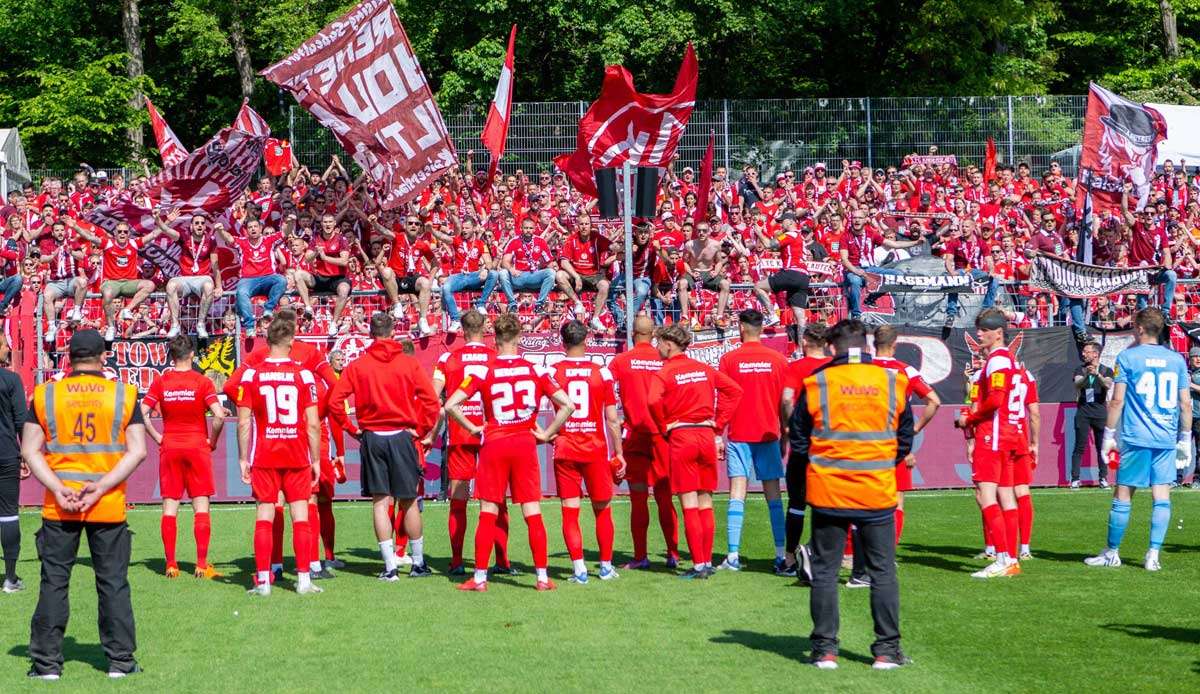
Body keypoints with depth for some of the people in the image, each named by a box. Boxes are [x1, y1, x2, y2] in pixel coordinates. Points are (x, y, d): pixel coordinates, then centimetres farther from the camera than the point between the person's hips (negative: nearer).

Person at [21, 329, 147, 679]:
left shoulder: (45, 394, 2)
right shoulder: (124, 394, 0)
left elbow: (30, 449, -2)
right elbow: (138, 450, -6)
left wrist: (58, 489, -8)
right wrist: (101, 487, -10)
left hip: (58, 506, 0)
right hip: (109, 506, 0)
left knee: (54, 583, 7)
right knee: (113, 583, 8)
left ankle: (47, 663, 9)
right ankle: (120, 661, 11)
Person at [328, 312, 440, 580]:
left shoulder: (357, 365, 1)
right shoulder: (410, 364, -1)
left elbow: (335, 401, -6)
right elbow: (431, 401, -7)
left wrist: (352, 429, 4)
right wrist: (420, 430, 4)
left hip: (372, 438, 1)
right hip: (401, 436, 0)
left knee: (380, 502, 3)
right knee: (409, 501, 9)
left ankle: (390, 566, 0)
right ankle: (418, 563, 17)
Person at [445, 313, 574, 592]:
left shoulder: (484, 372, -4)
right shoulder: (536, 371, 1)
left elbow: (450, 406, -9)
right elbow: (567, 405, -3)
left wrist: (473, 429, 3)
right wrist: (545, 434, 5)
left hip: (493, 444, -1)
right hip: (525, 444, 1)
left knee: (488, 514, 4)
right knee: (533, 513, 4)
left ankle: (480, 577, 4)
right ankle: (543, 577, 6)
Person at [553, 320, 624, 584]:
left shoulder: (552, 372, -3)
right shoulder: (601, 373, -2)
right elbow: (612, 419, -1)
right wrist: (618, 454, 5)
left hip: (564, 451, 0)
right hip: (597, 451, 0)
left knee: (570, 512, 3)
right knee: (602, 510, 13)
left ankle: (579, 569, -4)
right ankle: (606, 566, 18)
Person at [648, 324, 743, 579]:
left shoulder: (664, 373, -6)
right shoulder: (704, 369, 10)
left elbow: (653, 400, -24)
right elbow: (734, 390, 6)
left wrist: (663, 427, -7)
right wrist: (718, 424, 8)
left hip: (680, 437, -5)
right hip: (707, 436, 5)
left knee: (689, 505, -3)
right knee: (705, 503, 11)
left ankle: (698, 565, -4)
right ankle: (707, 562, 14)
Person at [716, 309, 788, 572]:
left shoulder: (729, 359, -3)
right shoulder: (778, 359, 1)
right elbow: (785, 403, 4)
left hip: (738, 435, -1)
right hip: (768, 434, 1)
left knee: (737, 494, -1)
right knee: (773, 495, 5)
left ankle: (733, 556, -8)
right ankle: (781, 555, 3)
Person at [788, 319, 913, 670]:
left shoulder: (816, 383, -5)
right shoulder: (893, 381, 0)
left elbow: (798, 441, 2)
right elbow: (905, 439, 8)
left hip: (828, 493, -1)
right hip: (878, 493, 1)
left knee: (825, 572, 9)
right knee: (883, 572, 9)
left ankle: (825, 650, 9)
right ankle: (887, 650, 9)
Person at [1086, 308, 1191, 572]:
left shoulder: (1127, 357, -3)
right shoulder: (1176, 359, 8)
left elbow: (1117, 401, -5)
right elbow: (1186, 404, 9)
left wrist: (1109, 435, 2)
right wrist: (1185, 439, 17)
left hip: (1136, 438, -3)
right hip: (1167, 440, 4)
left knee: (1123, 495, 4)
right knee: (1161, 496, 3)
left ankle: (1112, 553, 11)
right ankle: (1153, 555, -1)